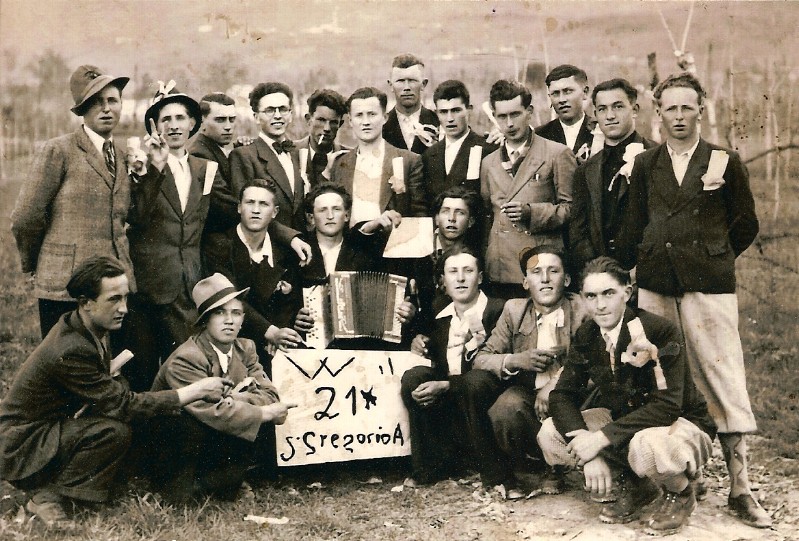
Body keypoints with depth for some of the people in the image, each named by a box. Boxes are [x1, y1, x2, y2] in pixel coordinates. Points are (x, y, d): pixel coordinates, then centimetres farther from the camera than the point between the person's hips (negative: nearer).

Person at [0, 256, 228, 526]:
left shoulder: (93, 329, -2)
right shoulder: (70, 351, -30)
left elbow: (108, 390, 9)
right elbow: (124, 404, -26)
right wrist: (195, 391, -25)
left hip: (50, 427, 9)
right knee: (115, 430, -27)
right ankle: (45, 497, -10)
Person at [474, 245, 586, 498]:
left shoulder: (583, 312, -4)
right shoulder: (514, 310, 3)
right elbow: (480, 359, 1)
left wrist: (555, 384, -22)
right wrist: (517, 360, -19)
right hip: (526, 392, 1)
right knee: (506, 406, -32)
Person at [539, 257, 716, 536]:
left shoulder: (659, 331, -24)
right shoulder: (586, 336, -6)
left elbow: (667, 405, -30)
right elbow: (562, 395, -7)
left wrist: (603, 437, -34)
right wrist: (587, 445, -26)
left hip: (682, 424, -6)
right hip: (623, 418, 6)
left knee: (645, 447, -41)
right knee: (549, 435, -12)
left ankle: (680, 493, -3)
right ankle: (634, 487, 6)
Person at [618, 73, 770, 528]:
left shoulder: (726, 163, 5)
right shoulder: (645, 164, 12)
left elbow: (746, 224, 11)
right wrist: (632, 269, 11)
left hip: (709, 285, -2)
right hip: (655, 285, 3)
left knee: (725, 381, -4)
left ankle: (740, 488, 0)